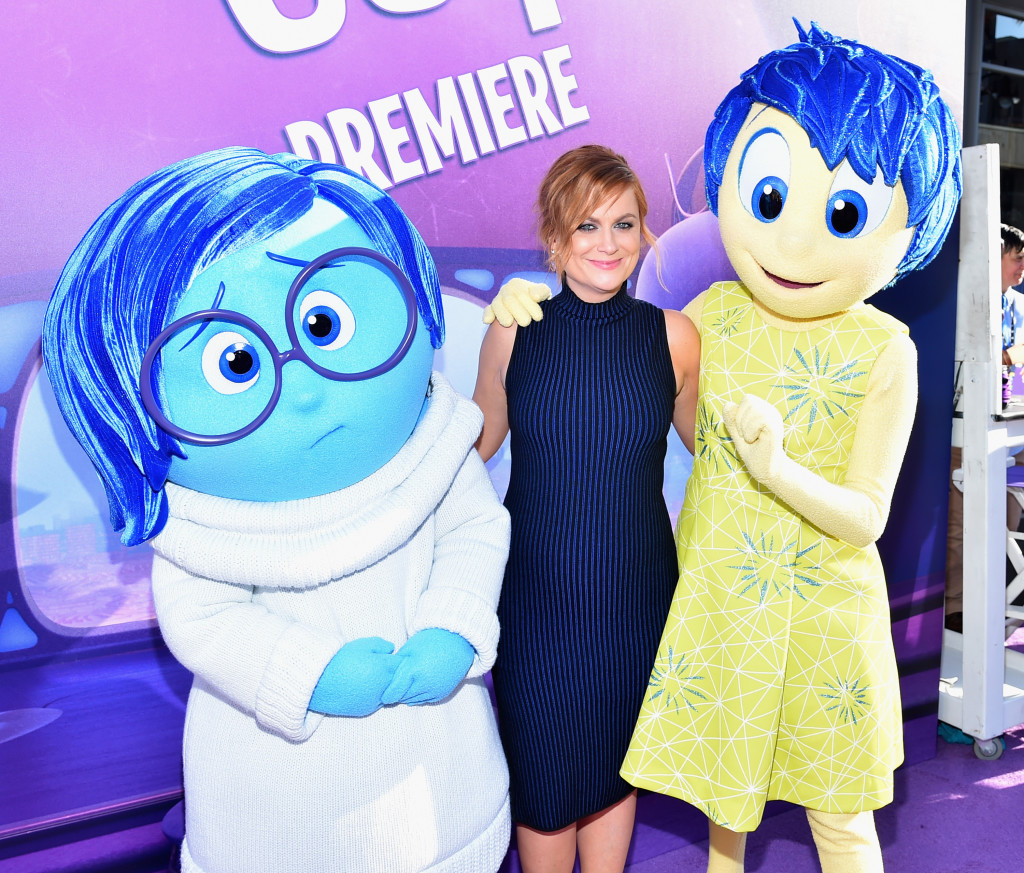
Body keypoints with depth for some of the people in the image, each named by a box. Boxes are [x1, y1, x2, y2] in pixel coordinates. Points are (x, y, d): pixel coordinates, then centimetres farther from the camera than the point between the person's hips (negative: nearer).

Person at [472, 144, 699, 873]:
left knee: (616, 762, 19)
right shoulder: (514, 332, -6)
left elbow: (713, 443, 10)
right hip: (535, 591, 0)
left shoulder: (672, 336, -6)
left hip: (635, 592, 1)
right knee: (540, 767, 13)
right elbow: (474, 439, 7)